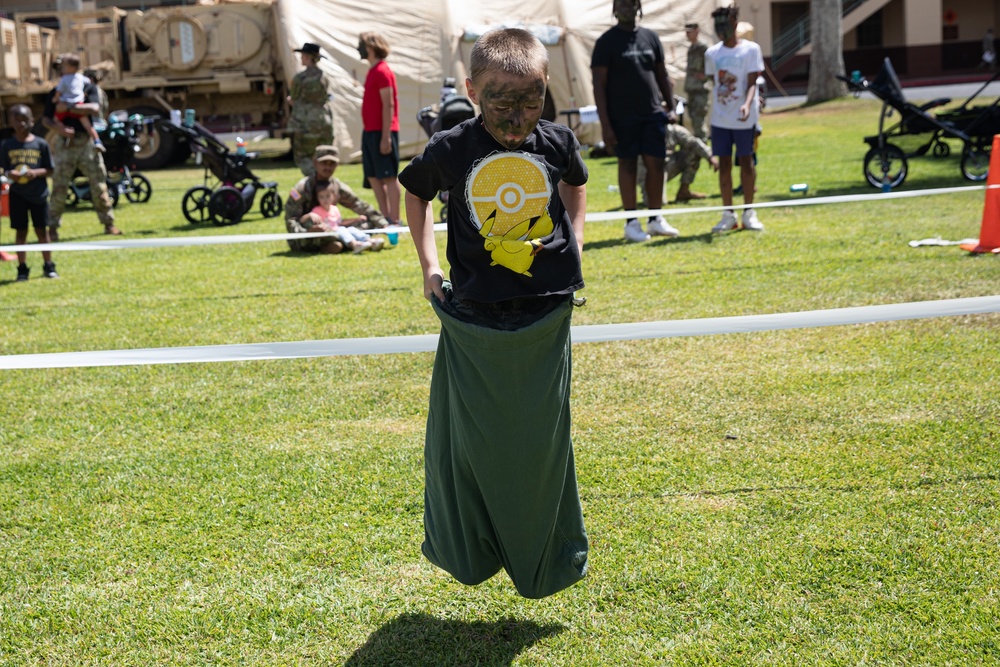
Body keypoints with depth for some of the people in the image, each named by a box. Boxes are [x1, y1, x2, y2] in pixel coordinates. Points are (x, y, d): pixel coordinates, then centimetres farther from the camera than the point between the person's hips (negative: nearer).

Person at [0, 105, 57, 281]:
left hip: (38, 193, 0)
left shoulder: (41, 144, -2)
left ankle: (48, 266, 16)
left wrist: (36, 172, -18)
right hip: (17, 194, 0)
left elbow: (49, 170, 0)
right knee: (21, 231, 6)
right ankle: (22, 268, 13)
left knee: (42, 230, 6)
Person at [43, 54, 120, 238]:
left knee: (99, 185, 1)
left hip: (86, 142, -1)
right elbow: (46, 119, 4)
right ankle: (52, 227, 3)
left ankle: (108, 223, 11)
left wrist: (68, 106, -17)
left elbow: (95, 108, -12)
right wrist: (58, 128, -17)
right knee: (59, 188, -2)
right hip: (64, 143, 1)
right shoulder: (54, 93, 11)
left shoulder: (89, 87, 6)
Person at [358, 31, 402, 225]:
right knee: (373, 176, 13)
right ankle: (385, 216, 19)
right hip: (370, 131, 10)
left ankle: (394, 220, -3)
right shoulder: (373, 71, 15)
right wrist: (368, 132, 16)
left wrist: (385, 136, -21)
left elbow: (388, 105, -18)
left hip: (381, 132, -10)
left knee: (388, 176, -6)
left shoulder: (383, 72, -13)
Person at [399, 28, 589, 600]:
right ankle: (469, 550, 30)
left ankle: (547, 559, 30)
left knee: (541, 440, 11)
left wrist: (574, 246, 10)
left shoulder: (557, 143, -2)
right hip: (474, 320, -1)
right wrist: (429, 264, 9)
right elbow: (415, 193, 15)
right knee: (474, 440, 7)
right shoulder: (451, 150, -6)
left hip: (544, 317, 1)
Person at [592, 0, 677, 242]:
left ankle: (655, 219, 15)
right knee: (627, 165, 2)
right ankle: (631, 223, 9)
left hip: (653, 114, 4)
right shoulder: (606, 42, -3)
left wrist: (672, 107, 8)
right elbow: (599, 85, -6)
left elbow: (662, 77, 16)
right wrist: (605, 125, -11)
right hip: (622, 118, -4)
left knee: (656, 164, 3)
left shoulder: (651, 38, 11)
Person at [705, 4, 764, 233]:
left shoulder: (750, 49, -5)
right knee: (724, 164, 4)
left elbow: (752, 83, -11)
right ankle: (728, 215, 10)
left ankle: (749, 213, 12)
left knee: (746, 162, 3)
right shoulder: (712, 53, 6)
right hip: (720, 118, 3)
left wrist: (747, 104, -27)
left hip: (744, 118, -3)